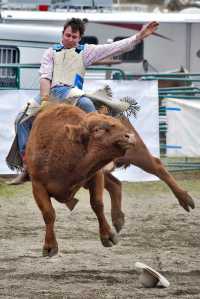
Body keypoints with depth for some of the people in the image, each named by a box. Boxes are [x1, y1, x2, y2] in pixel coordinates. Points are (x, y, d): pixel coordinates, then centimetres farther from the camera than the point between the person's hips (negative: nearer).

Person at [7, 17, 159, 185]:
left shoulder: (86, 51, 18)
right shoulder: (51, 52, 21)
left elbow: (115, 47, 12)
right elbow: (45, 77, 9)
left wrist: (140, 36, 3)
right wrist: (44, 100, -8)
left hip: (71, 92, -2)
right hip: (50, 92, 2)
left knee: (87, 105, -35)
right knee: (23, 118, -18)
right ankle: (27, 166, -17)